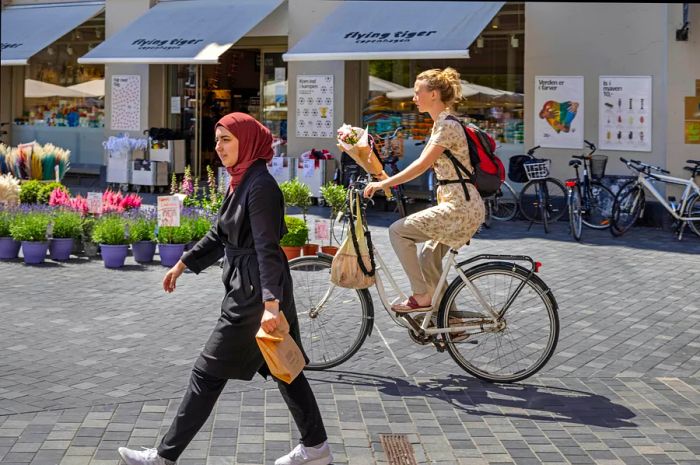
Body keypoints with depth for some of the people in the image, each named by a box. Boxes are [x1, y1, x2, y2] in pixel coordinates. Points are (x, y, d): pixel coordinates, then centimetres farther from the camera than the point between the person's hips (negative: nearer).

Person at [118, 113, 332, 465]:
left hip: (256, 293, -10)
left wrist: (270, 303, -32)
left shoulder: (261, 185, -17)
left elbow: (267, 248, -25)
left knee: (208, 373, -1)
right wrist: (182, 264, 26)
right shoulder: (241, 182, 12)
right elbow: (219, 236, 22)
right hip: (246, 288, 10)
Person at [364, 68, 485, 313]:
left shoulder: (447, 125, -15)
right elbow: (424, 164, 19)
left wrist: (384, 183, -18)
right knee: (428, 259, 15)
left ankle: (421, 296, -5)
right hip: (460, 205, 10)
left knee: (398, 231, -10)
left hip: (460, 207, -10)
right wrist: (389, 181, 12)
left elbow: (422, 165, -20)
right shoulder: (441, 123, 16)